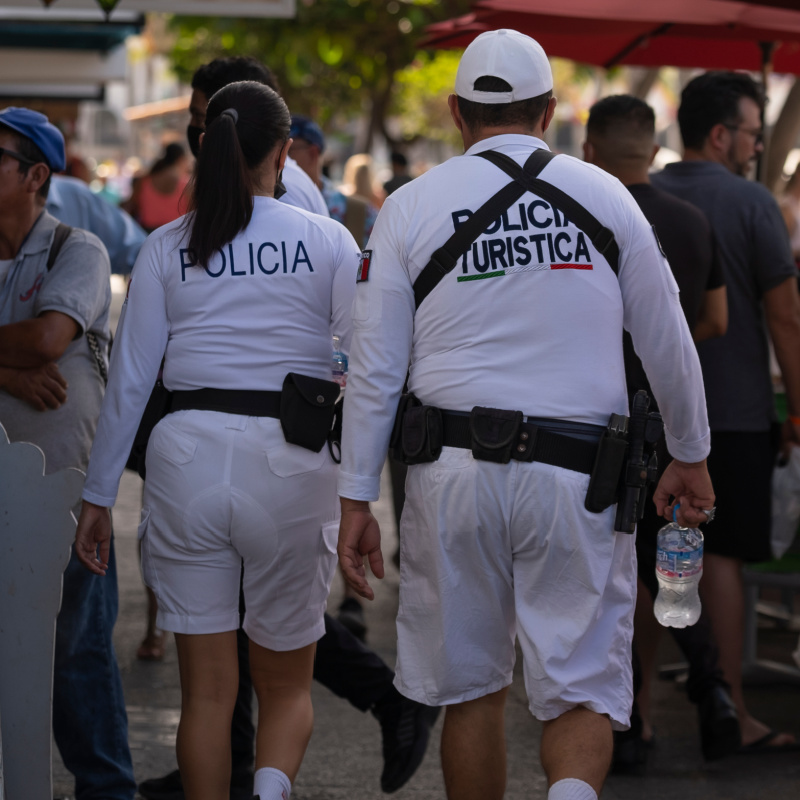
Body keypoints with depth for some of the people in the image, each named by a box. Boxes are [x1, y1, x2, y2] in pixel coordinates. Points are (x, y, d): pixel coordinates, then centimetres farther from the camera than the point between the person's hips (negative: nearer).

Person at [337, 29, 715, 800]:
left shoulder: (409, 207, 2)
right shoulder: (605, 196, 3)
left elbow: (374, 369, 1)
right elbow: (668, 345, 9)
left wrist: (356, 501, 6)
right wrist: (690, 456, 23)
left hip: (455, 470, 1)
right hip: (577, 475, -1)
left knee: (471, 687, 14)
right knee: (583, 691, 2)